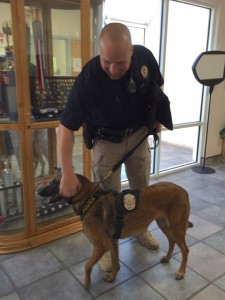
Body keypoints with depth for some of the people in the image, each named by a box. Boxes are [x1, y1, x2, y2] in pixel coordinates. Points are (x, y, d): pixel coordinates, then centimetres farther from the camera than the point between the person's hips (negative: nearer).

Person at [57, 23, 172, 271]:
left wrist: (157, 116, -5)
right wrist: (67, 173, -34)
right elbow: (66, 127, -29)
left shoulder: (144, 57, -18)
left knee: (142, 188, 16)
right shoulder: (88, 78, -30)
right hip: (106, 140, -3)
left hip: (138, 134, 4)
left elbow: (157, 86, 5)